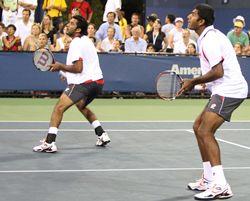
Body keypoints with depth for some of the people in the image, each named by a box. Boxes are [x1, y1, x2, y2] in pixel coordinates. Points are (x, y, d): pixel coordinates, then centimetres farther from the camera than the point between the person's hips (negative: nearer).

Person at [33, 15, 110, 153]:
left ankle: (49, 143, -22)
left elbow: (78, 68, -19)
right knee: (81, 106, 33)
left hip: (84, 83, -10)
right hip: (97, 81, 10)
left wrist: (61, 67, -7)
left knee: (59, 108, -13)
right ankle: (102, 135, 30)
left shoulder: (76, 43, -12)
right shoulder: (86, 40, 19)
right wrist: (67, 71, 22)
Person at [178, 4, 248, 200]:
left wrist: (193, 81, -10)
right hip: (225, 90, 11)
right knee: (199, 127, 16)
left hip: (229, 91, -11)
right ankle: (209, 179, 21)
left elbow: (218, 72, -22)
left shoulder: (210, 39, -15)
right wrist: (194, 83, 13)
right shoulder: (208, 36, 18)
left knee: (205, 132, -18)